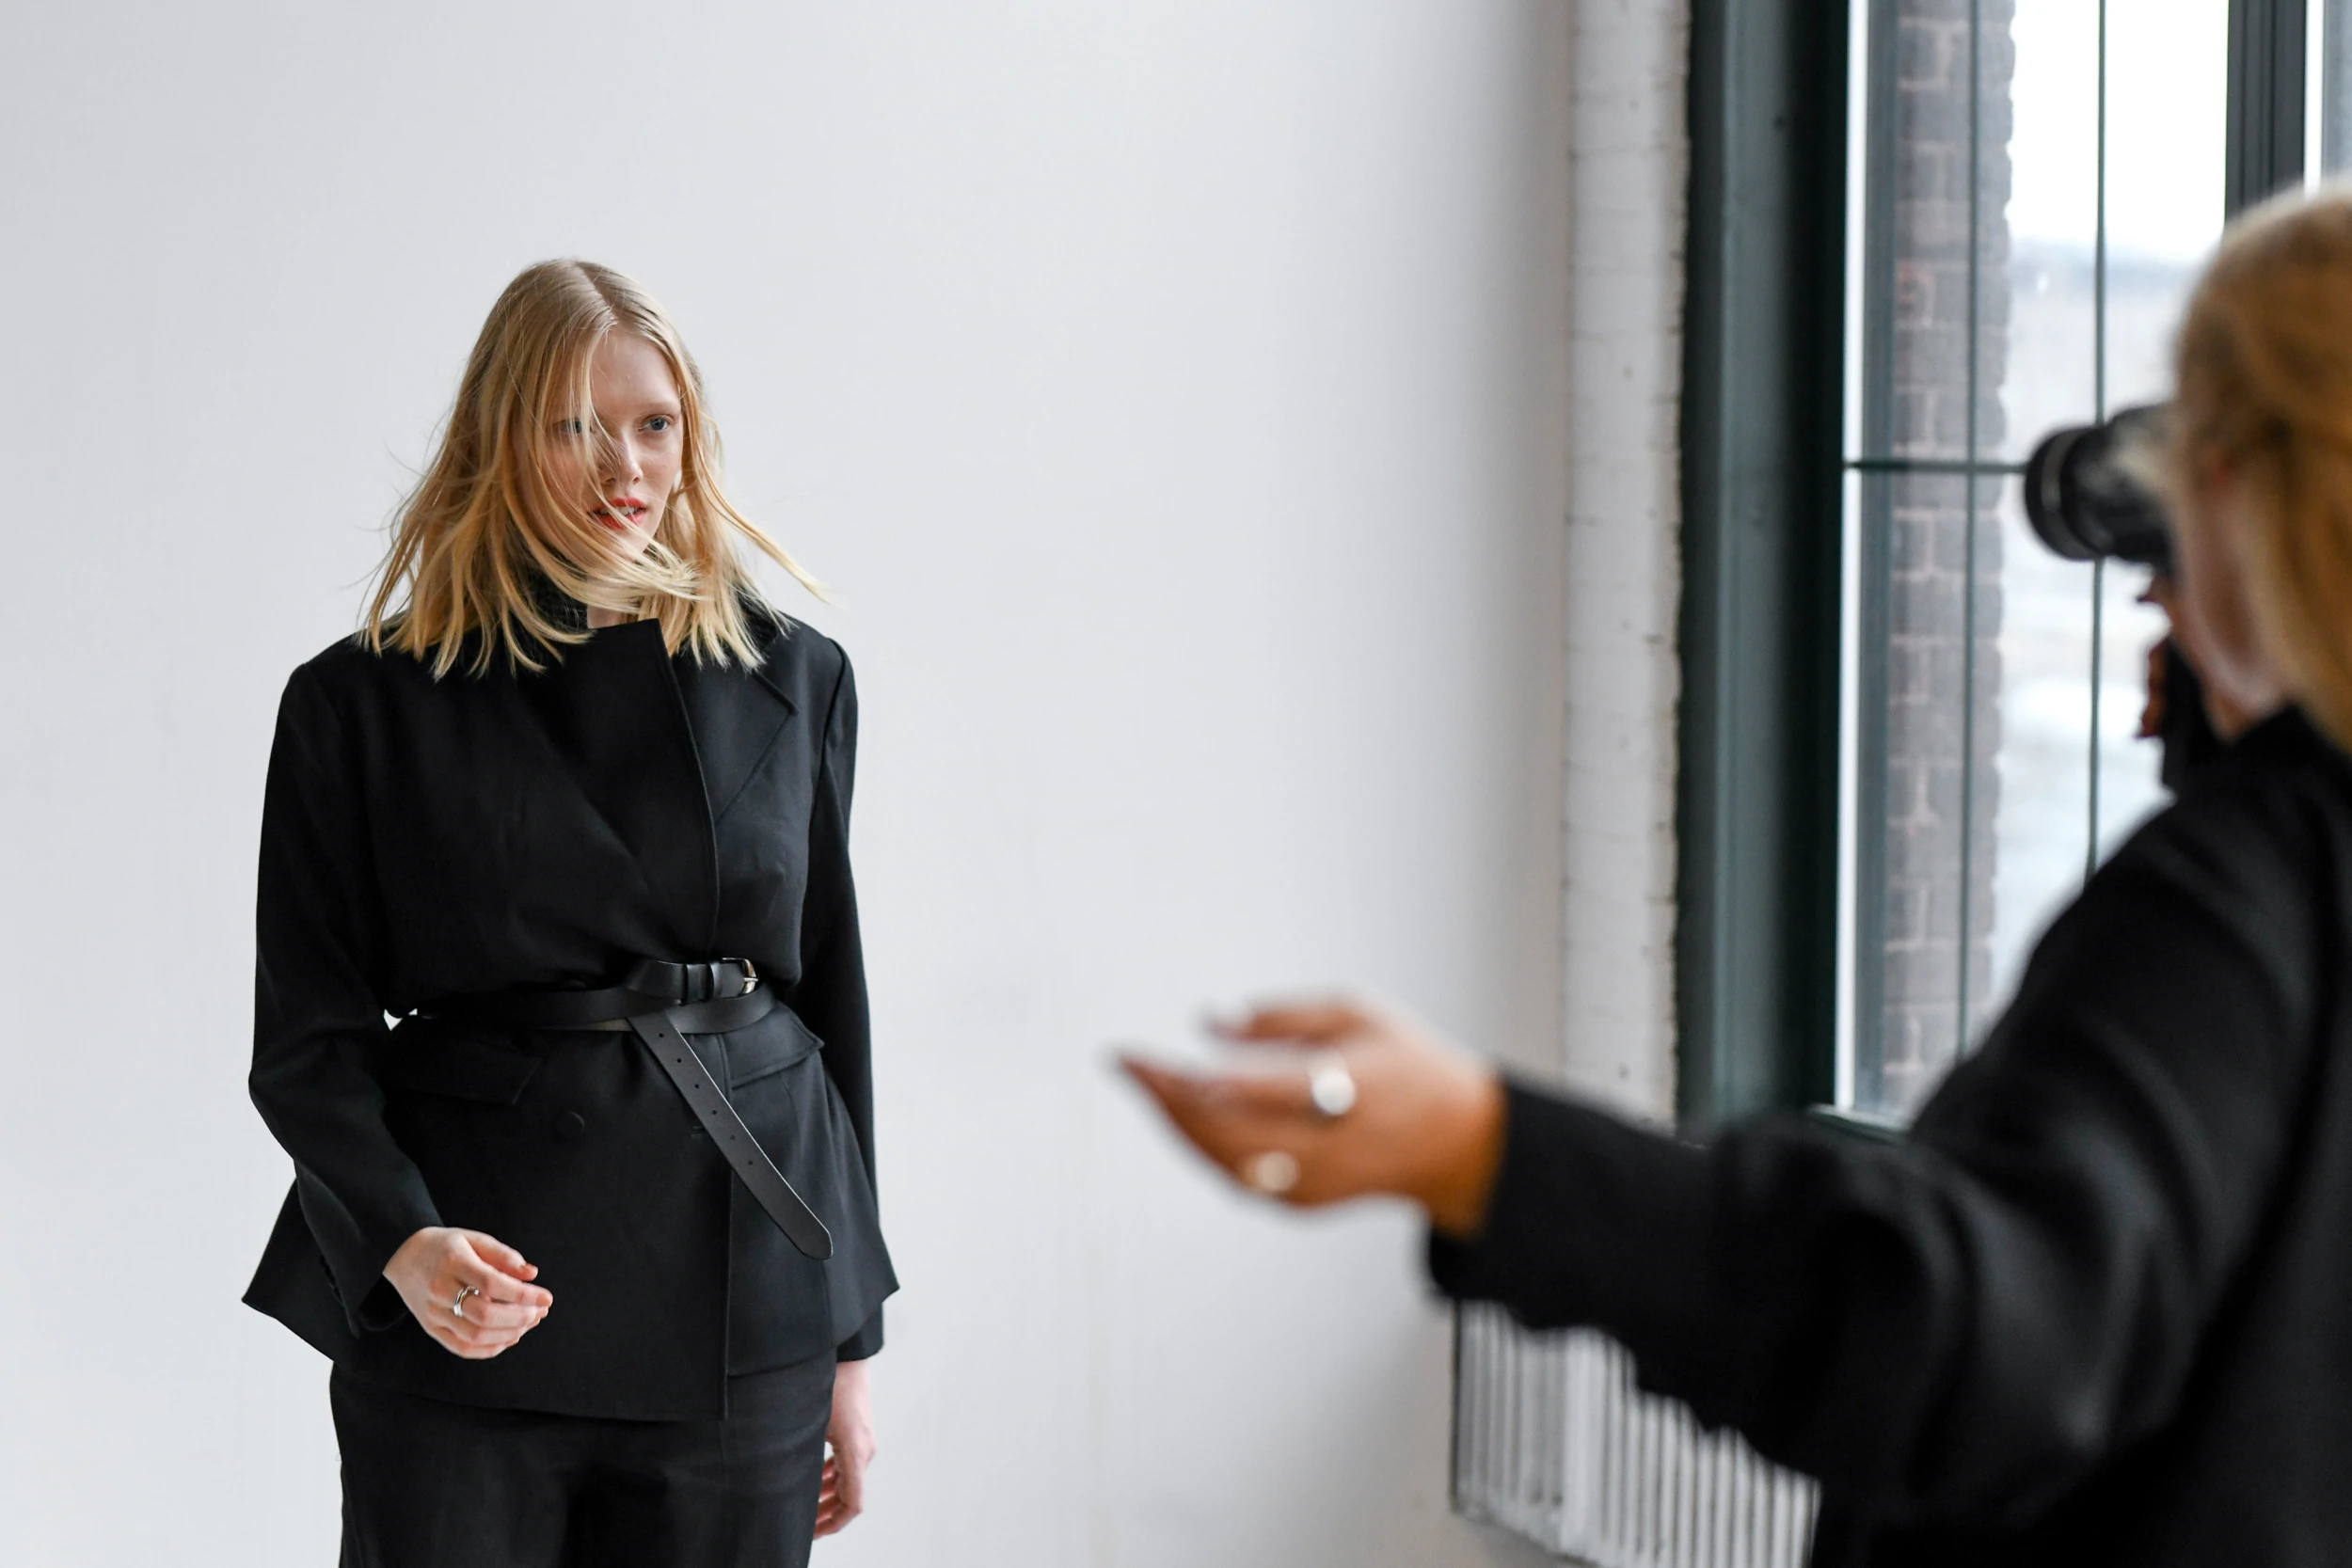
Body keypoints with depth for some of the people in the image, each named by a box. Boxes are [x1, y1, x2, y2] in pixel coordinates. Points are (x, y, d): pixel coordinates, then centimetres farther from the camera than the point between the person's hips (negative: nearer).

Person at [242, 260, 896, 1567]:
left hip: (739, 1312, 2)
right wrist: (402, 1240, -19)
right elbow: (308, 1040, -1)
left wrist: (850, 1343, 10)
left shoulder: (793, 681, 6)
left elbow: (833, 999, 10)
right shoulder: (362, 705, -1)